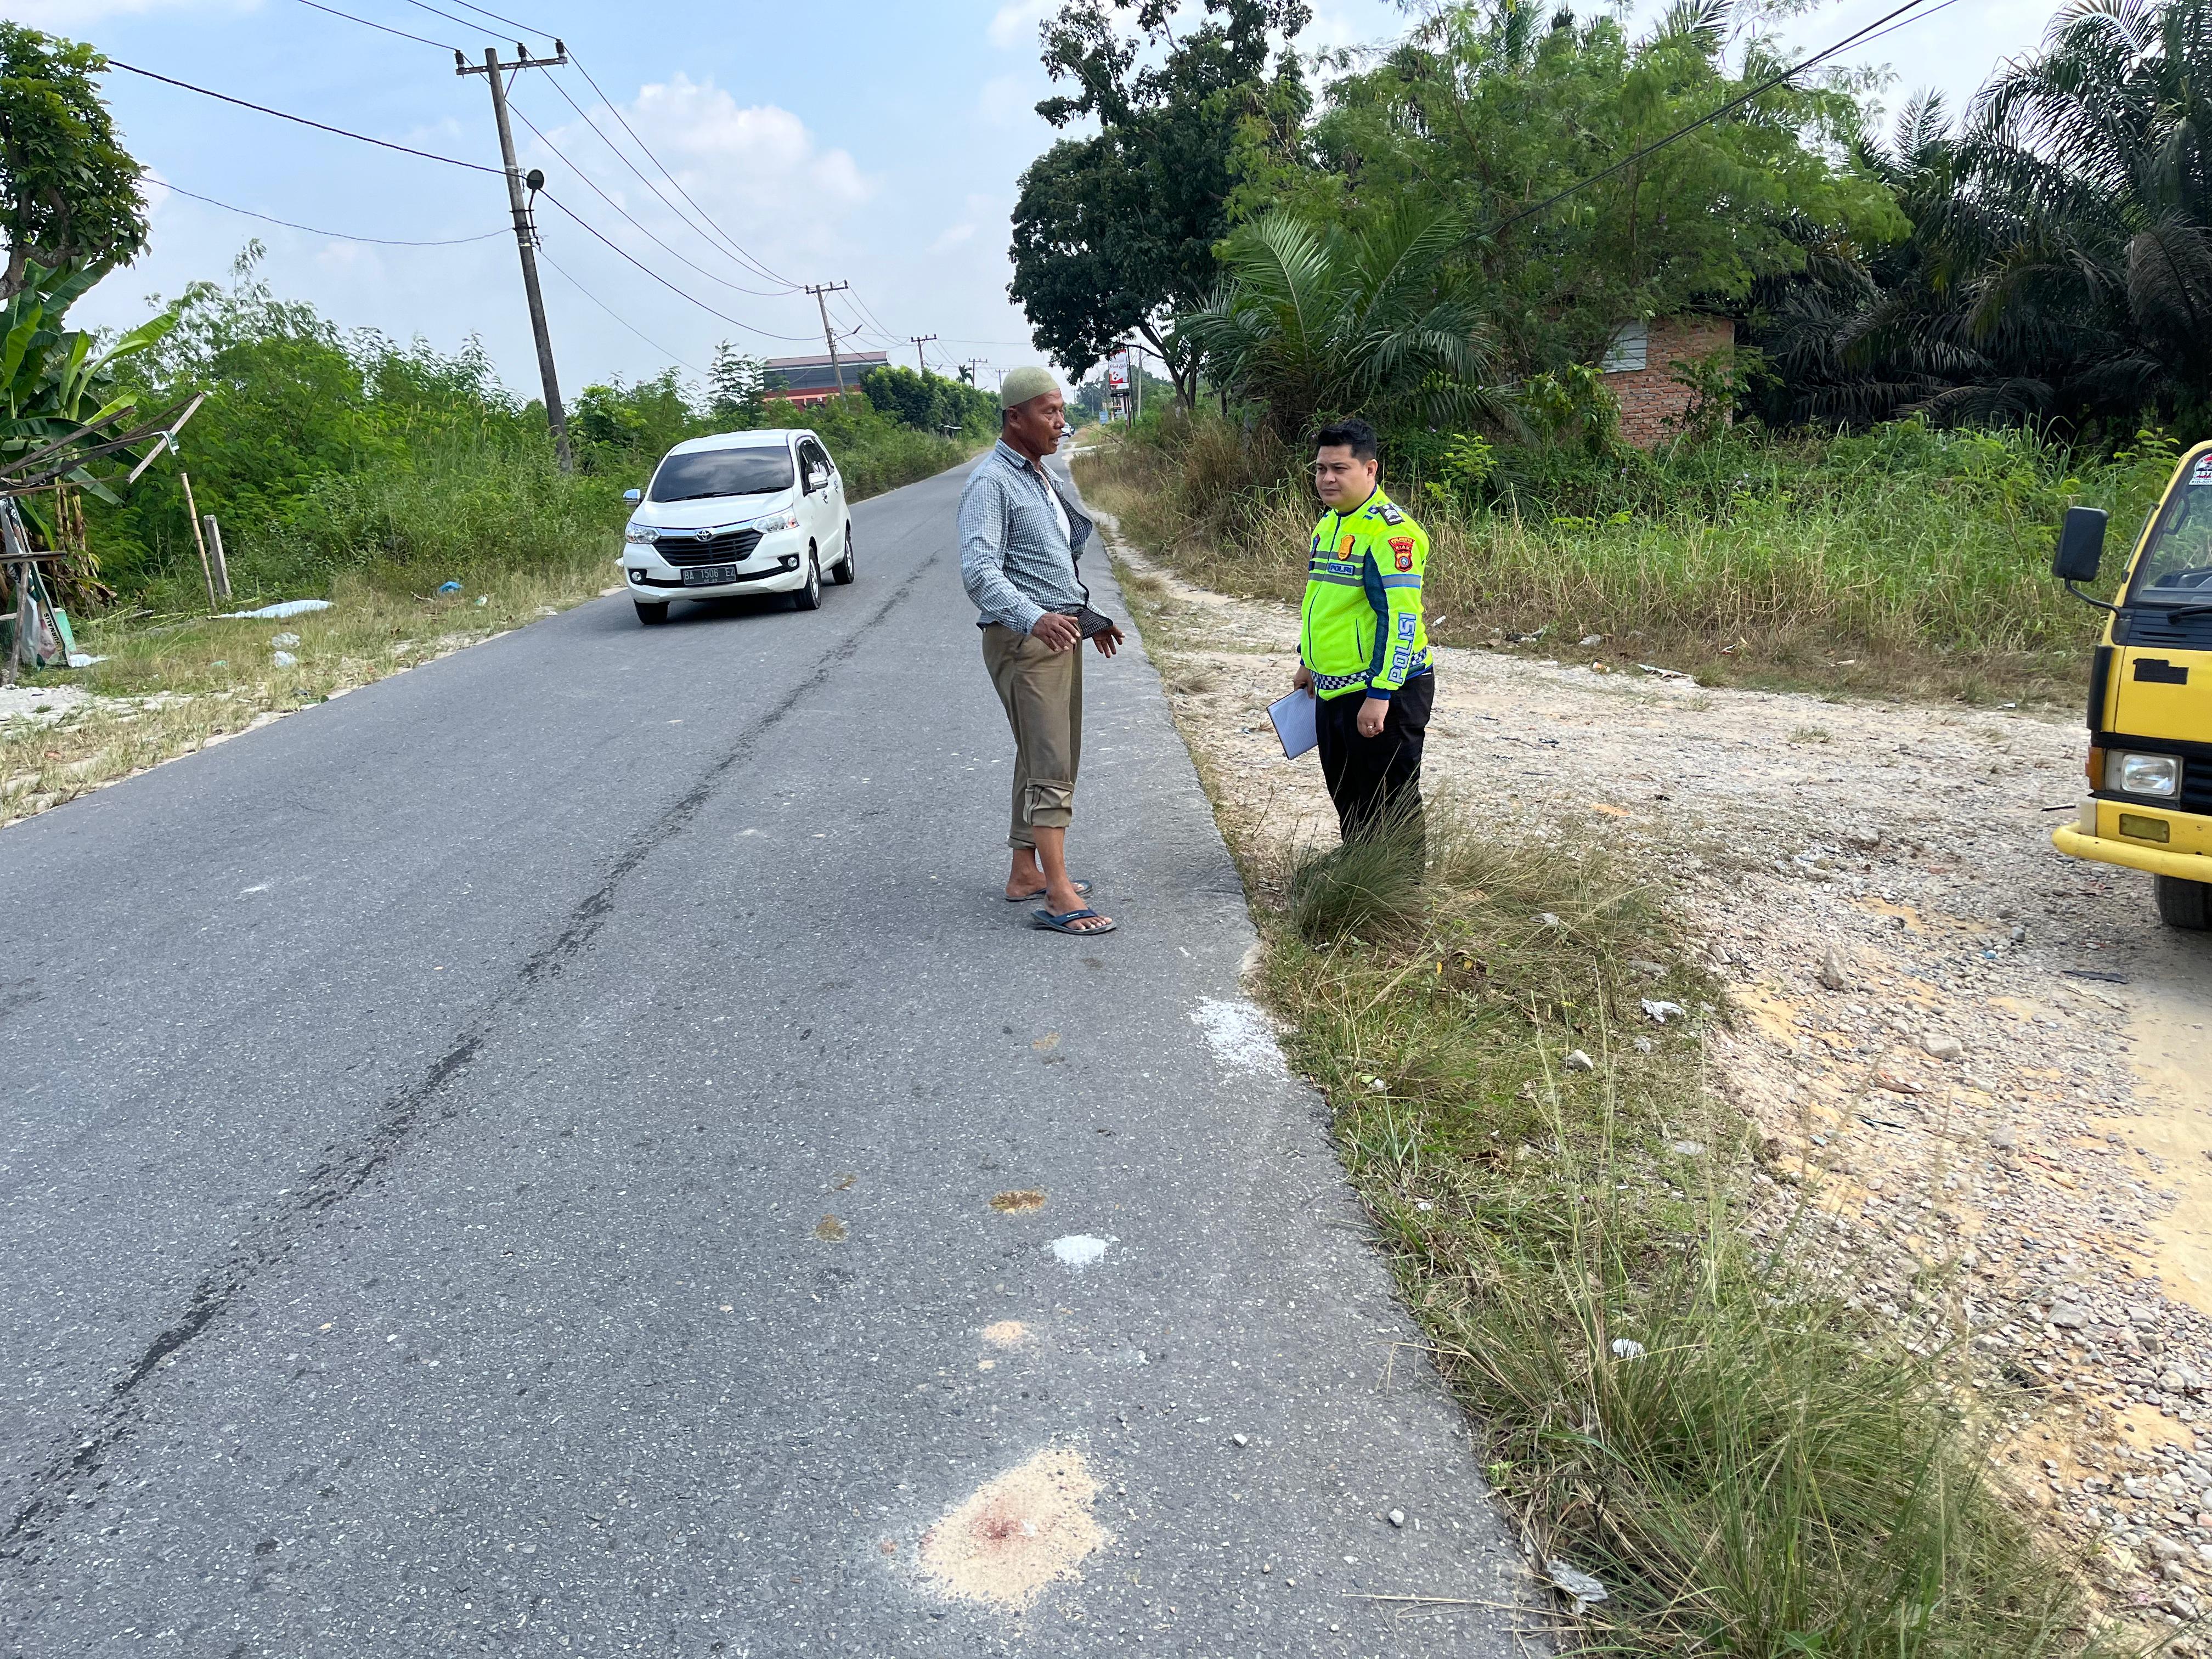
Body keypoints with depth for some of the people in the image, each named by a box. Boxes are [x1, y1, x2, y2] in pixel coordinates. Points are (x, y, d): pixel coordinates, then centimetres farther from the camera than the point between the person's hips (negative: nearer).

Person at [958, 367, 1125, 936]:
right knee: (1050, 767, -12)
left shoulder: (1040, 478, 17)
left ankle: (1025, 873, 22)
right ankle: (1060, 898, -10)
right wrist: (1034, 618, -41)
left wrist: (1086, 617, 28)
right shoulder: (991, 482, -14)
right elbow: (979, 570, -27)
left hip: (1059, 633, 10)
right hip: (1022, 639, -9)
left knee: (1042, 761, 13)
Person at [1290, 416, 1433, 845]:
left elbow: (1400, 617, -23)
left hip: (1382, 694, -9)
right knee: (1348, 800, 20)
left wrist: (1379, 695, -26)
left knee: (1390, 807, 1)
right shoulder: (1328, 523, 12)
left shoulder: (1388, 530, -18)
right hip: (1333, 692, 10)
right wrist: (1309, 663, 25)